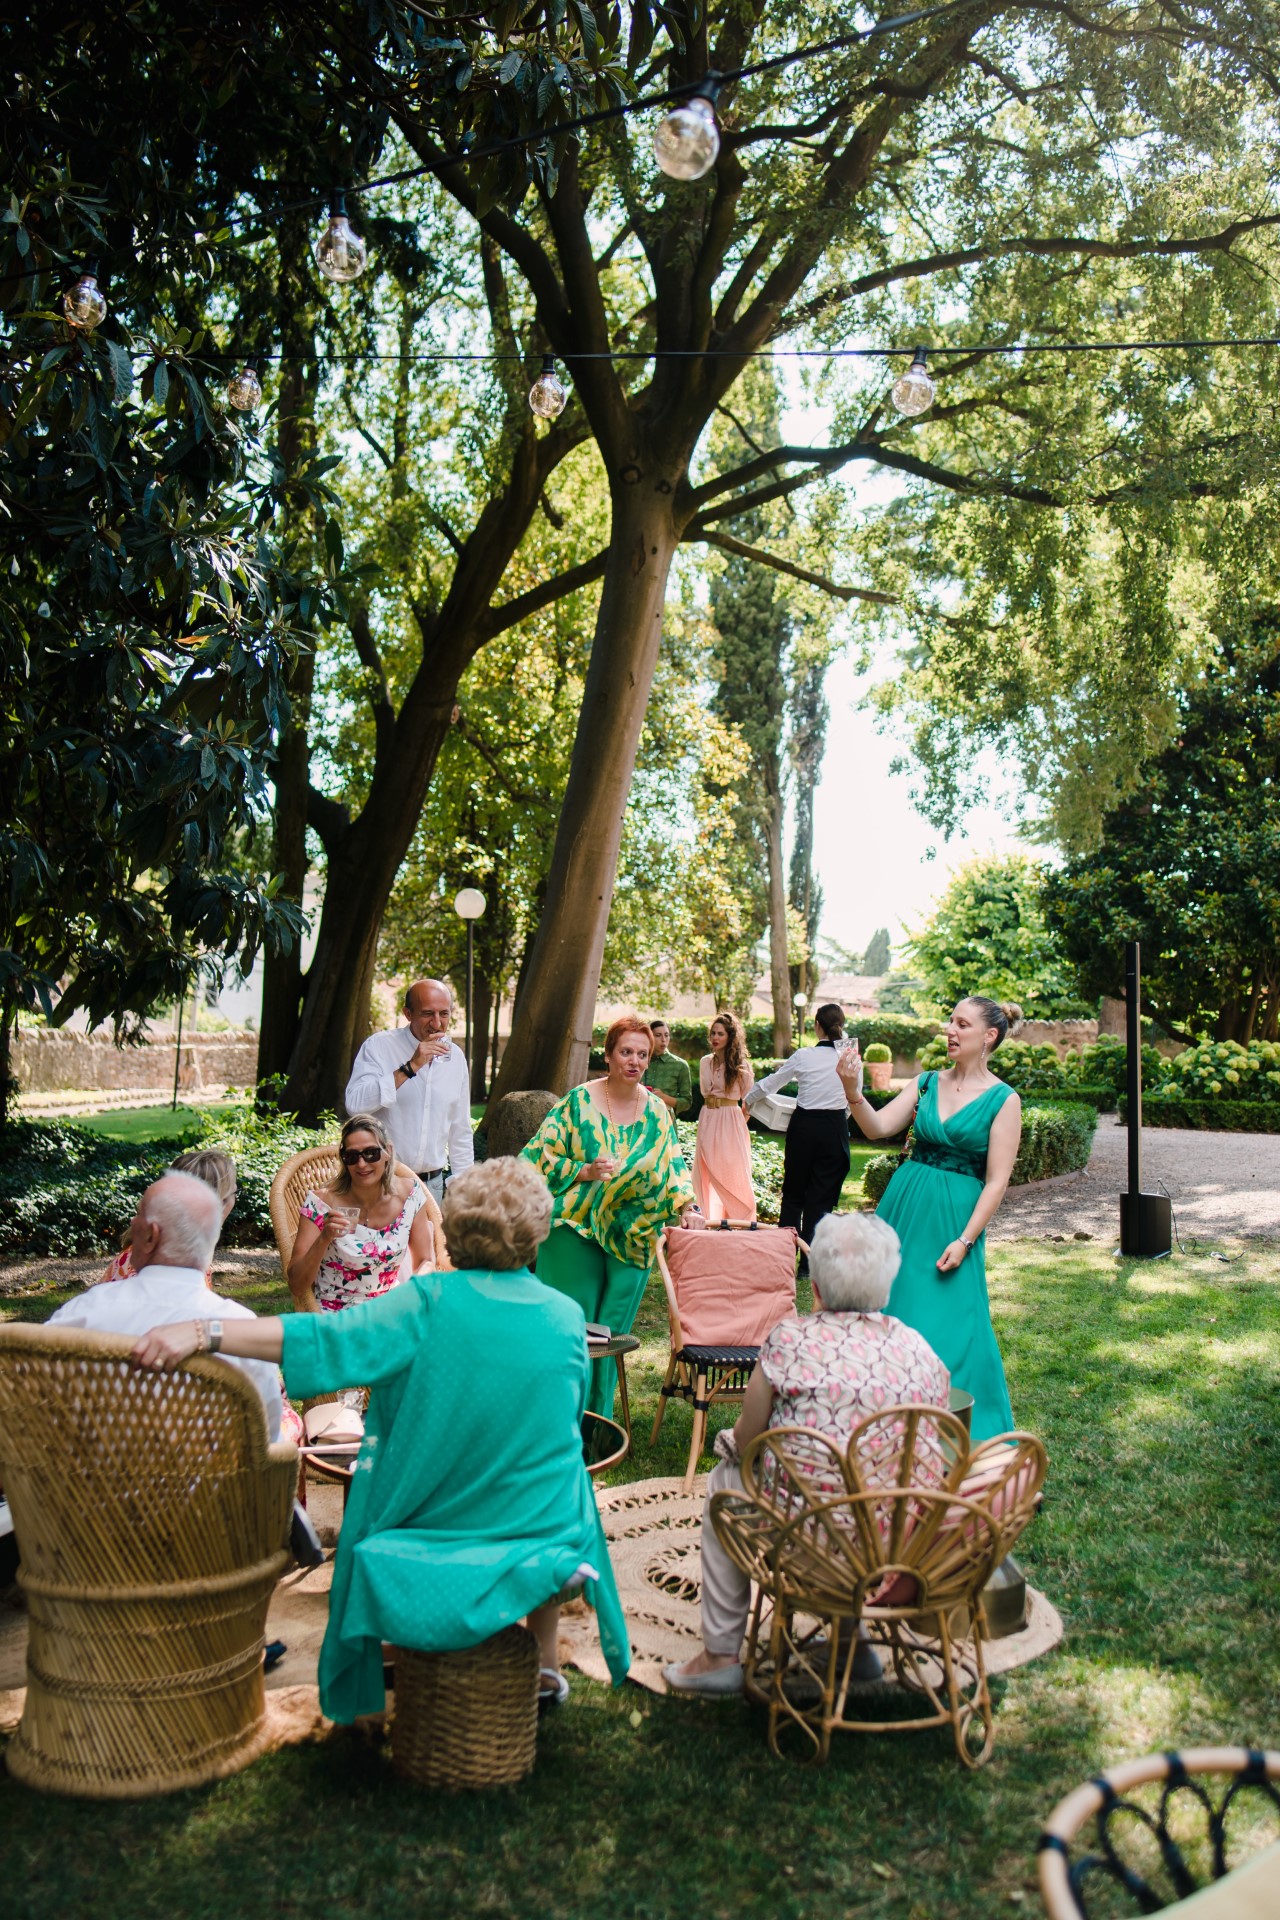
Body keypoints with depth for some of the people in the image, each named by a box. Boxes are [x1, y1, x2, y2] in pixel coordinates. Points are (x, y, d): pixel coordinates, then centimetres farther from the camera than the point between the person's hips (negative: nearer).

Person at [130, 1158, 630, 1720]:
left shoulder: (430, 1303, -17)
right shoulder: (566, 1318, -10)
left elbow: (324, 1338, -26)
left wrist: (201, 1332, -30)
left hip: (436, 1526, -1)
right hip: (541, 1531, 1)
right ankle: (547, 1665, 37)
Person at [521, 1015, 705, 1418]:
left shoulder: (657, 1112, 7)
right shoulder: (578, 1102, -4)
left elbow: (673, 1165, 9)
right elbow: (541, 1157, -4)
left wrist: (686, 1204, -7)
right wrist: (585, 1172, -17)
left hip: (633, 1237, 3)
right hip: (576, 1233, -3)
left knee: (613, 1333, 7)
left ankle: (599, 1420, 21)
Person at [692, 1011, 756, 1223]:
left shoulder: (741, 1065, -4)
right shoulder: (706, 1062, 8)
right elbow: (706, 1090, 4)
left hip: (731, 1121, -4)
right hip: (708, 1120, 4)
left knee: (734, 1173, -1)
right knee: (708, 1173, 6)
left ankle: (740, 1220, 8)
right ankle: (711, 1219, 14)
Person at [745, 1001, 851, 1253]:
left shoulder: (803, 1056, -5)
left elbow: (770, 1083, 8)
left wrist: (748, 1101, 26)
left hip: (803, 1126, 0)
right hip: (835, 1128, 0)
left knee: (794, 1191, 15)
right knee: (822, 1195, 7)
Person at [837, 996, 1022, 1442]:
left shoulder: (1003, 1100, -6)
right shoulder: (927, 1083, 6)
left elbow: (996, 1181, -8)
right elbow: (878, 1128, -3)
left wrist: (965, 1240, -14)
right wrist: (853, 1093, -21)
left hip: (955, 1218, -4)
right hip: (904, 1205, 4)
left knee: (948, 1326, 1)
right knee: (889, 1311, 9)